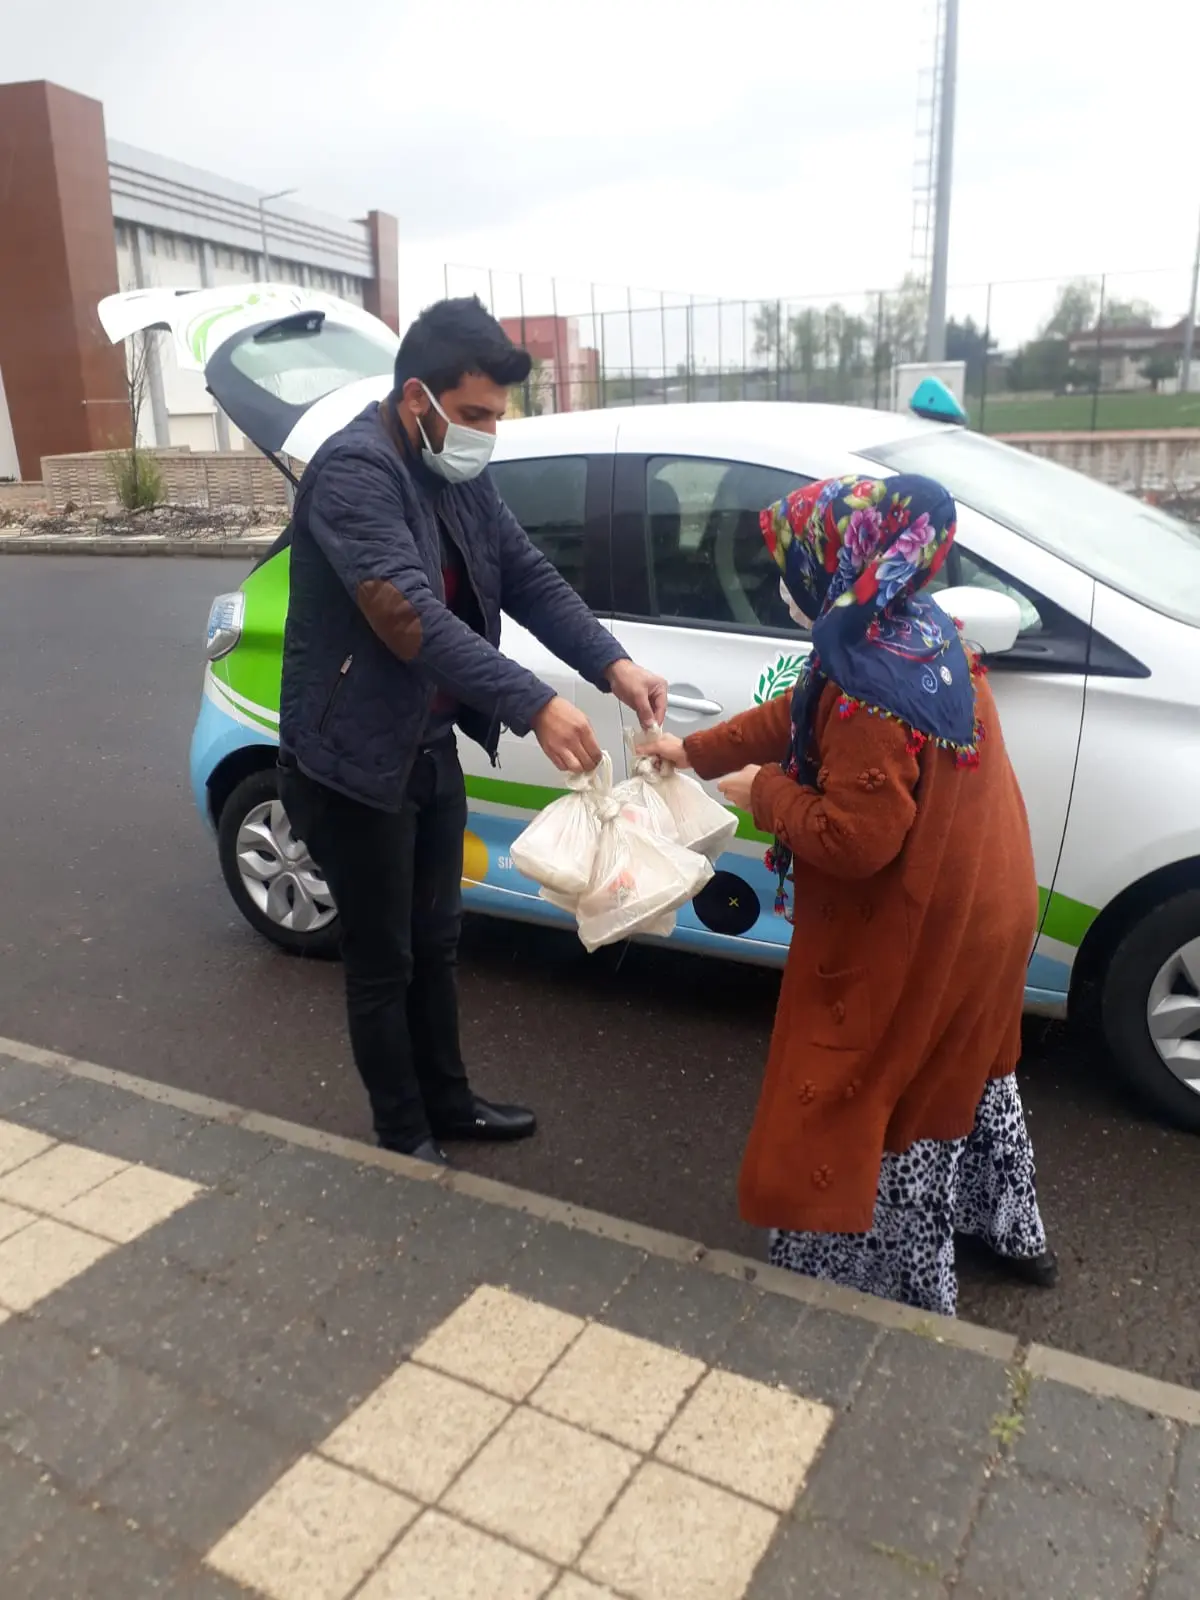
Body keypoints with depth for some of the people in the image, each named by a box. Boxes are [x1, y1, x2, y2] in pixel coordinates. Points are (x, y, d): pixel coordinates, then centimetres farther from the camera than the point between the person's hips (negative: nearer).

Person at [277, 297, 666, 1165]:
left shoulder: (460, 472, 5)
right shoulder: (354, 469, -22)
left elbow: (528, 576, 2)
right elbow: (412, 617, -34)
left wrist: (612, 663, -13)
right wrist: (535, 705, -39)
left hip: (431, 748, 8)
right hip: (354, 762, -8)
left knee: (436, 943, 20)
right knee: (382, 963, 8)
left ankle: (448, 1103, 39)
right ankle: (403, 1137, 28)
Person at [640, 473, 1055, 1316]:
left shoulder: (875, 685, -31)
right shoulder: (919, 633, 1)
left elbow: (853, 840, -30)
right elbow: (802, 713, 11)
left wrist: (765, 791, -14)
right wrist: (696, 752, 14)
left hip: (912, 936, -10)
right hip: (972, 909, 10)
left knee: (867, 1110, 9)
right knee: (956, 1075, 28)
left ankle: (895, 1287, 29)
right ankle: (1011, 1231, 49)